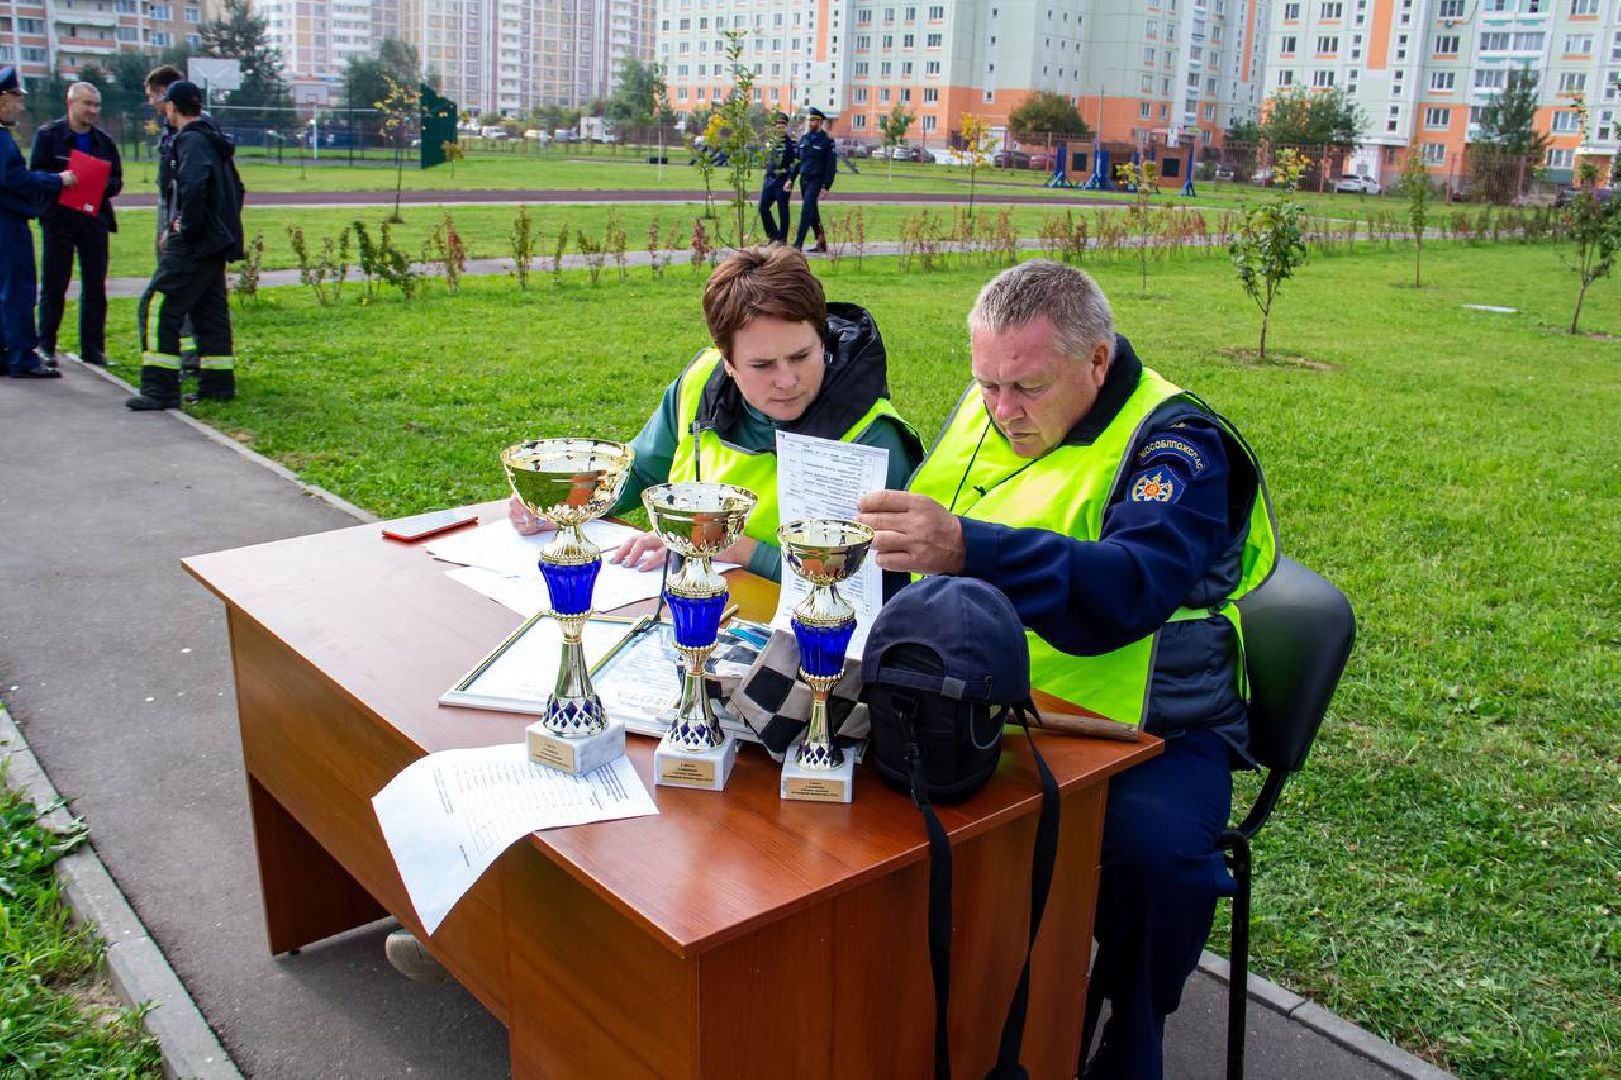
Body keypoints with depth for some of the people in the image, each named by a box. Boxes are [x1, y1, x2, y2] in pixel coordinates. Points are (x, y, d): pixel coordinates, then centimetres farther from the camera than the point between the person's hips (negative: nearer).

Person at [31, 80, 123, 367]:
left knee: (95, 288, 4)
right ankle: (45, 346, 8)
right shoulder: (48, 135, 1)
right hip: (58, 219, -4)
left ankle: (92, 348, 11)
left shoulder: (104, 141, 13)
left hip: (95, 219, 4)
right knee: (54, 286, 0)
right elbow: (36, 174, -3)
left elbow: (116, 181, 9)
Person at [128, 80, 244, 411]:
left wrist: (185, 227, -17)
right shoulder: (214, 140, 17)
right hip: (217, 242, 10)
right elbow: (235, 189, 25)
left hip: (191, 246, -10)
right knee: (210, 312, 14)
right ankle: (218, 384, 17)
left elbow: (192, 188, -29)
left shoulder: (191, 141, -12)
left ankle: (160, 389, -9)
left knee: (158, 308, -8)